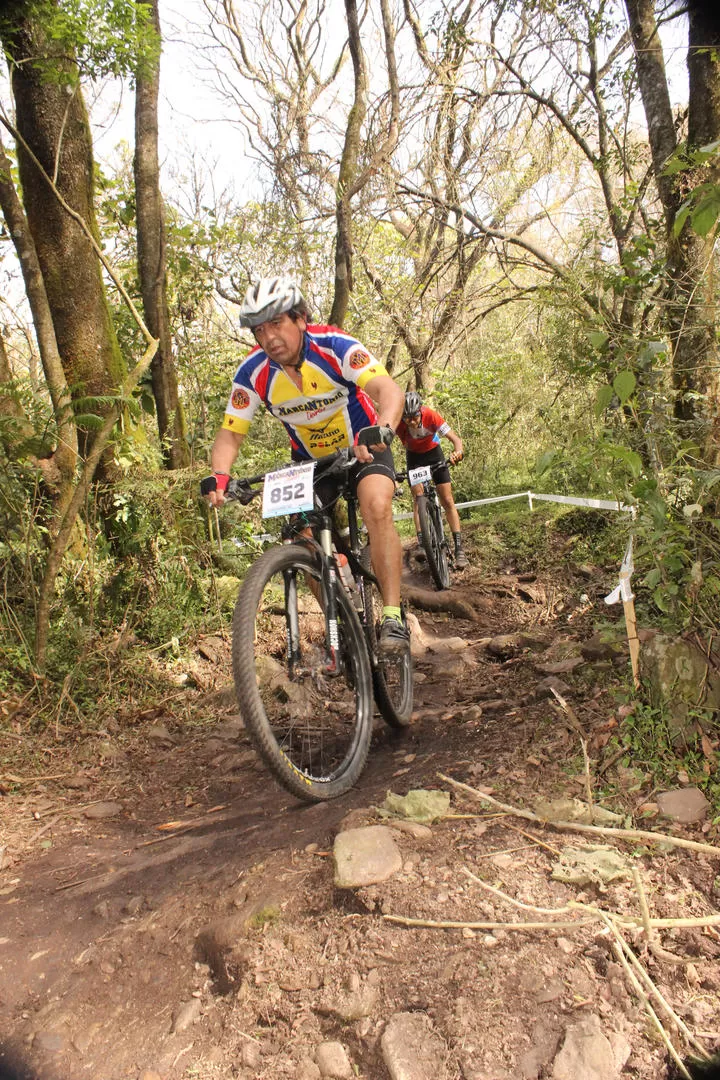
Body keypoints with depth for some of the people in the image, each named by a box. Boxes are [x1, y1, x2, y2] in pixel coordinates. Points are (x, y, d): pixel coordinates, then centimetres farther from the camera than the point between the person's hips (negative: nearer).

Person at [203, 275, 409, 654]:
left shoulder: (334, 346, -27)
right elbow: (230, 433, -14)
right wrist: (219, 475, -35)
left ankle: (392, 617, -24)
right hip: (309, 459, 4)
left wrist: (382, 431, -61)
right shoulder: (253, 371, -16)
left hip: (362, 449, -4)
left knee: (377, 508, -30)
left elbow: (389, 390, -39)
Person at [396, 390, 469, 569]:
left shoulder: (430, 415, -32)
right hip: (414, 456, 1)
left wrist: (457, 451, -53)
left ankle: (459, 548, -6)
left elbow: (455, 438, -31)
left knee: (448, 501, -6)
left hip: (433, 453, -1)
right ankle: (422, 543, -14)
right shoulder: (398, 422, -31)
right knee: (418, 496, -16)